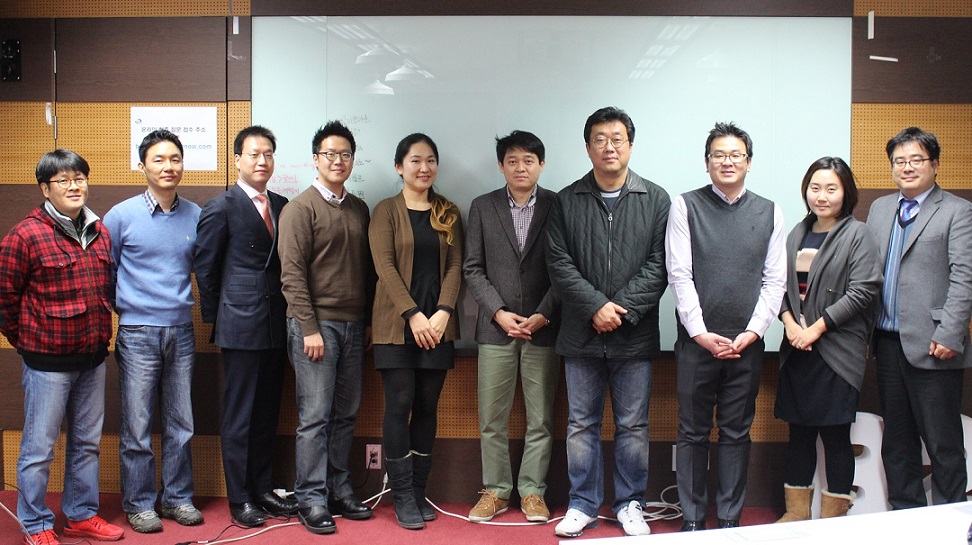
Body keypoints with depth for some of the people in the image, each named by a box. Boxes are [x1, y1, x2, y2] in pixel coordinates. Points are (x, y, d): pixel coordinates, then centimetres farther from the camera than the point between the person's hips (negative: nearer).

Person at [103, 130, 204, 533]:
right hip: (137, 333, -3)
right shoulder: (121, 216, -3)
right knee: (137, 428, 2)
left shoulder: (194, 216, 5)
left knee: (181, 424, 10)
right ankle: (139, 504, 16)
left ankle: (177, 497, 23)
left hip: (181, 330, 3)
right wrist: (119, 309, 2)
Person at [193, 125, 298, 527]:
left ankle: (262, 489, 25)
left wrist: (287, 313, 6)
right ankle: (240, 499, 14)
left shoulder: (282, 206, 11)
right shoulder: (221, 208, -5)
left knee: (267, 414, 13)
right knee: (239, 415, 3)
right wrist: (216, 320, 1)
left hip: (276, 327, 6)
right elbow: (205, 268, -2)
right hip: (241, 328, -6)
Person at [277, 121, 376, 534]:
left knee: (345, 415, 10)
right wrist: (309, 328, -14)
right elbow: (292, 274, -9)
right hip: (317, 325, -6)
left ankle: (339, 491, 20)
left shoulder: (359, 209, 14)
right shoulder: (301, 208, -4)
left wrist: (369, 321, 10)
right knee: (315, 416, -2)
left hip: (353, 326, 6)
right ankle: (311, 500, 6)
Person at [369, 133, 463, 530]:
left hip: (437, 323, 3)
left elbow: (455, 265, 5)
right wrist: (413, 315, -15)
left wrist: (443, 312, -10)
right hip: (396, 323, -3)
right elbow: (385, 266, -6)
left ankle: (419, 490, 14)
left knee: (427, 407, 5)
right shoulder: (386, 211, 2)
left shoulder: (449, 214, 12)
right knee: (400, 405, -3)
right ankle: (403, 496, 4)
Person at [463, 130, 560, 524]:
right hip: (496, 326, 1)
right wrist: (498, 312, -8)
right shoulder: (482, 208, 7)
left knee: (540, 418, 6)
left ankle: (532, 491, 18)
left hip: (543, 327, -1)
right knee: (491, 418, 5)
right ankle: (495, 491, 18)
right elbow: (473, 268, 4)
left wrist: (543, 315, -10)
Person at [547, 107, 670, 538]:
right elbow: (559, 264, -2)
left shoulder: (656, 200, 4)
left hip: (634, 335, 0)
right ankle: (583, 504, 21)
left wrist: (621, 309, -13)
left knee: (633, 426, 8)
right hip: (581, 334, 1)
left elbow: (657, 267, -3)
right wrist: (597, 306, -12)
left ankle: (630, 504, 22)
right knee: (581, 424, 8)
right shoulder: (566, 201, 5)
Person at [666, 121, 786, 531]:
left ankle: (730, 518, 19)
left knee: (736, 433, 9)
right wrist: (702, 334, -11)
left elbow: (775, 279, 4)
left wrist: (752, 333, -6)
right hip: (696, 341, -2)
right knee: (693, 433, 6)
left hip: (747, 343, 2)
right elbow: (679, 275, -4)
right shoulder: (686, 206, 1)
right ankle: (692, 518, 16)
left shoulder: (769, 213, 7)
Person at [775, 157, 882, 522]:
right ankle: (797, 512, 21)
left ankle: (833, 518, 12)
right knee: (799, 432, 10)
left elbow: (862, 292, -11)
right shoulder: (797, 234, 12)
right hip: (797, 350, 5)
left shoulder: (857, 235, -4)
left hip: (838, 351, -5)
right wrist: (789, 322, -8)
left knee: (835, 435, 0)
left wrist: (817, 327, -13)